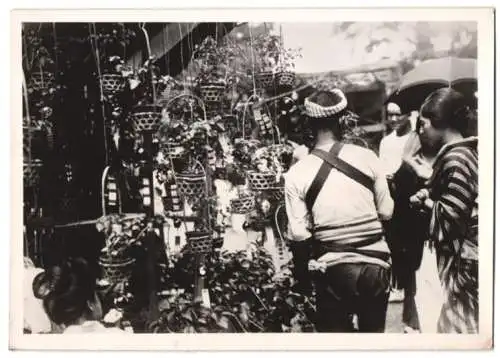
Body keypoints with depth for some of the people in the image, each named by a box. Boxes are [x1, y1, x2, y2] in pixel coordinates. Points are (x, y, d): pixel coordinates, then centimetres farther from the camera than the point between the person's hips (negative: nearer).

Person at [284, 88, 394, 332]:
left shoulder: (296, 173, -9)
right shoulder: (366, 157, -5)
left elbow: (299, 235, -8)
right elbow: (386, 212, 1)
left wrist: (302, 277, 4)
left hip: (334, 269, -1)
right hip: (376, 263, 2)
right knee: (374, 331, 20)